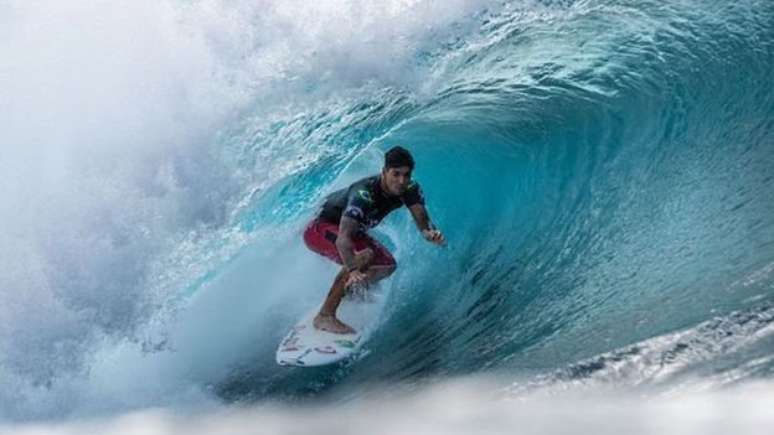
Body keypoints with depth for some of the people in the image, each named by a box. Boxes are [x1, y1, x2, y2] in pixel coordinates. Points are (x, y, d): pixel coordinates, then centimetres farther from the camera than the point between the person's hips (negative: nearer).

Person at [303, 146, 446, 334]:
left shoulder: (410, 190, -16)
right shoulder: (364, 194, -38)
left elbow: (422, 221, -19)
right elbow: (343, 237, -48)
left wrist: (430, 232, -44)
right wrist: (352, 270, -64)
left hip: (352, 230, 8)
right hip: (320, 229, -8)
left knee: (388, 265, 3)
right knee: (364, 255, -32)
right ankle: (325, 316, -28)